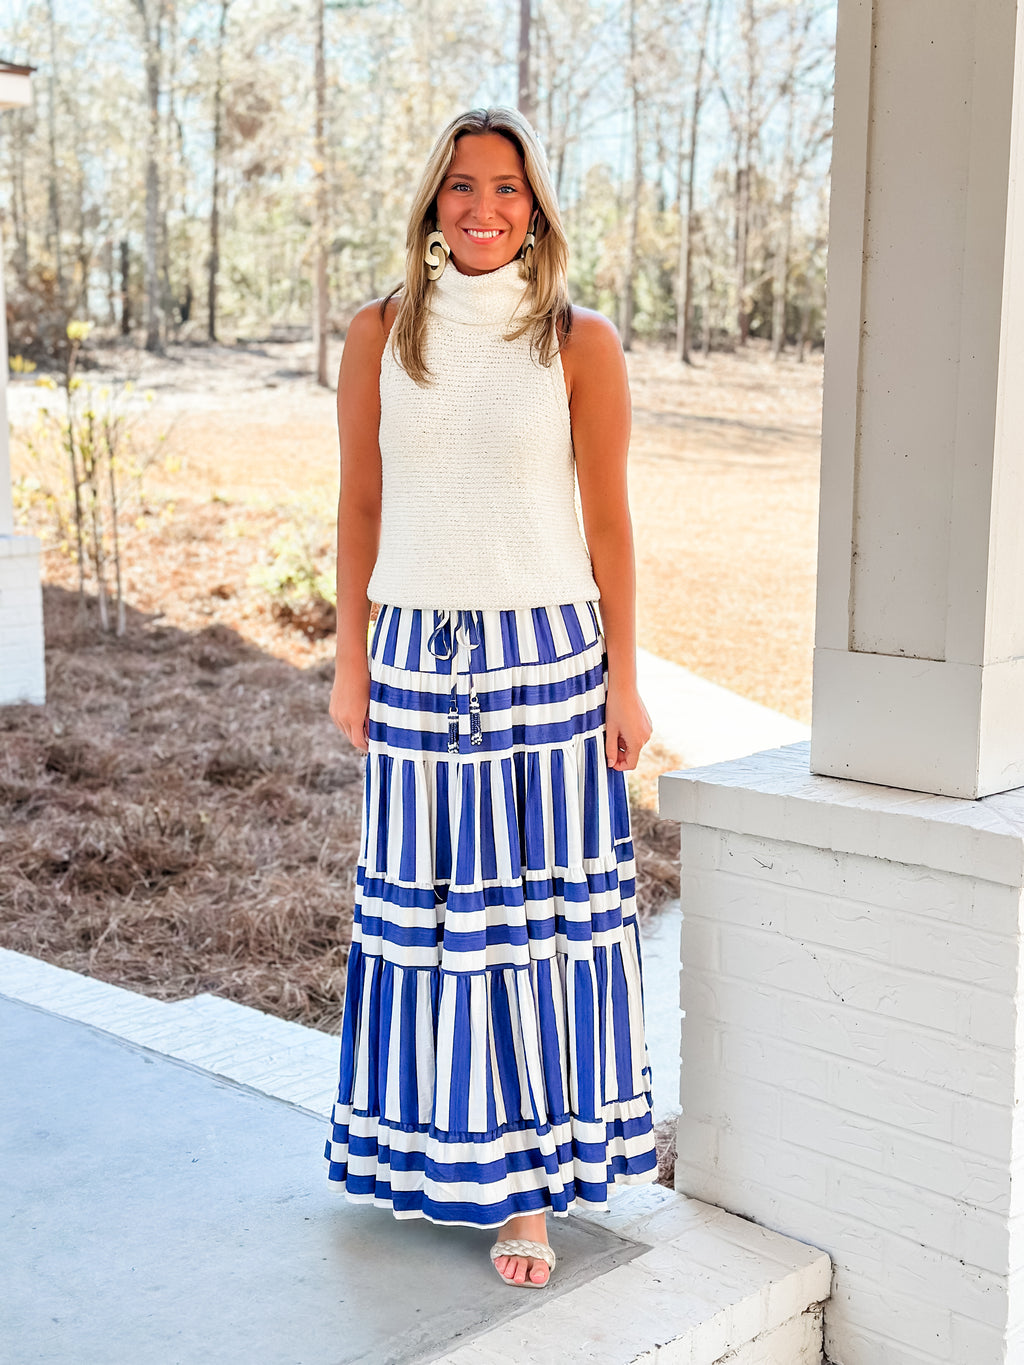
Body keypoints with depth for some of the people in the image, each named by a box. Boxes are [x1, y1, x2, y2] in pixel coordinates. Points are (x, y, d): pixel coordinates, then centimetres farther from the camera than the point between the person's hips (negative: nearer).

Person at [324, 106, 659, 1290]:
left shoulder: (580, 344, -2)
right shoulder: (380, 335, 4)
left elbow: (607, 521, 0)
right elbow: (360, 507, 7)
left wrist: (623, 681, -1)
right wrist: (351, 662, 5)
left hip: (545, 656, -2)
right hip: (419, 657, 2)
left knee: (535, 910, 3)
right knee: (423, 906, 9)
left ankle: (525, 1181, 15)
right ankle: (431, 1138, 30)